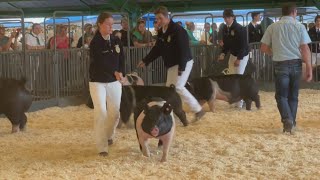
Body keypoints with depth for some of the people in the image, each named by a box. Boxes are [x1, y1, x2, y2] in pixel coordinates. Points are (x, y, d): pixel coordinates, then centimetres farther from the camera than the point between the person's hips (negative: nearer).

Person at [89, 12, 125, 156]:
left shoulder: (116, 41, 2)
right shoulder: (95, 43, -15)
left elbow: (121, 59, 7)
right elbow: (101, 62, -24)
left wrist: (121, 73, -9)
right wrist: (114, 72, -32)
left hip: (114, 81, 5)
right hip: (98, 82, -5)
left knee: (115, 112, 6)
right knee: (101, 112, -14)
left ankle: (109, 136, 33)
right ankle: (102, 147, -10)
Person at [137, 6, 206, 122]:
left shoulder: (177, 30, -20)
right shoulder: (161, 32, 7)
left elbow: (183, 50, -24)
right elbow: (157, 49, 15)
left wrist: (181, 67, -27)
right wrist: (145, 61, 9)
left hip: (183, 63, -9)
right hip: (171, 65, 9)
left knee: (178, 87, -14)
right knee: (169, 88, 7)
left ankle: (198, 110, -5)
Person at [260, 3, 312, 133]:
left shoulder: (272, 27, 1)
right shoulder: (299, 26, -2)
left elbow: (264, 48, 2)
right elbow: (305, 49, -6)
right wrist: (309, 68, -2)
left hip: (280, 64, -1)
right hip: (296, 63, 1)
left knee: (282, 95, 3)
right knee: (293, 95, 14)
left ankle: (287, 119, -19)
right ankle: (291, 122, 18)